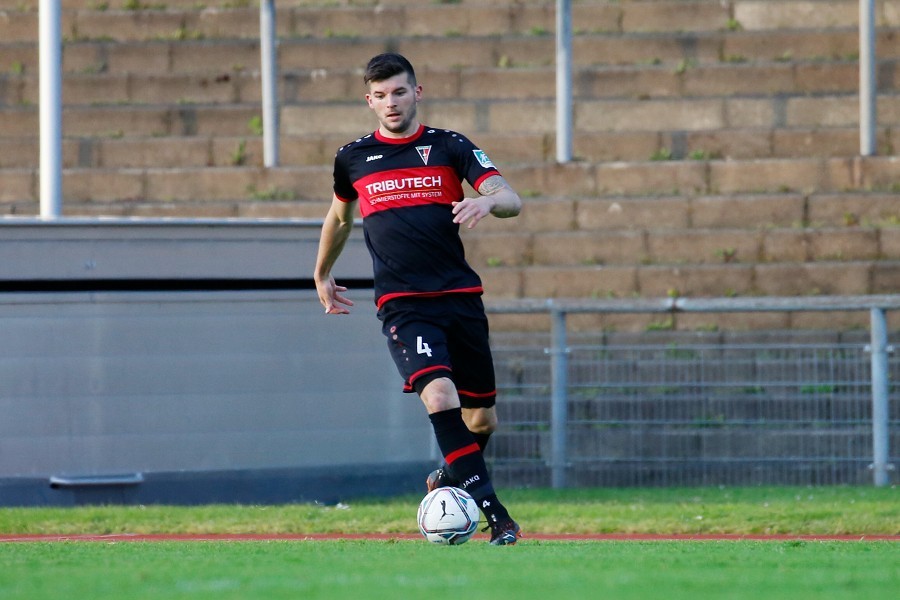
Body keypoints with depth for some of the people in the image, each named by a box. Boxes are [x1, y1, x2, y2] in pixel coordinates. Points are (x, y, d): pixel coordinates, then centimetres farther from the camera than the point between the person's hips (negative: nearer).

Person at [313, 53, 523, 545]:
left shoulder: (449, 147, 5)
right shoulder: (352, 158, 9)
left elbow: (511, 200, -4)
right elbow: (340, 218, 29)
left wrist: (487, 202, -27)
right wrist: (322, 274, 37)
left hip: (460, 296, 1)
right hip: (402, 304, -1)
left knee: (481, 418, 6)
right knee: (440, 395, -25)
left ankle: (451, 476, 40)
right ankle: (497, 516, -26)